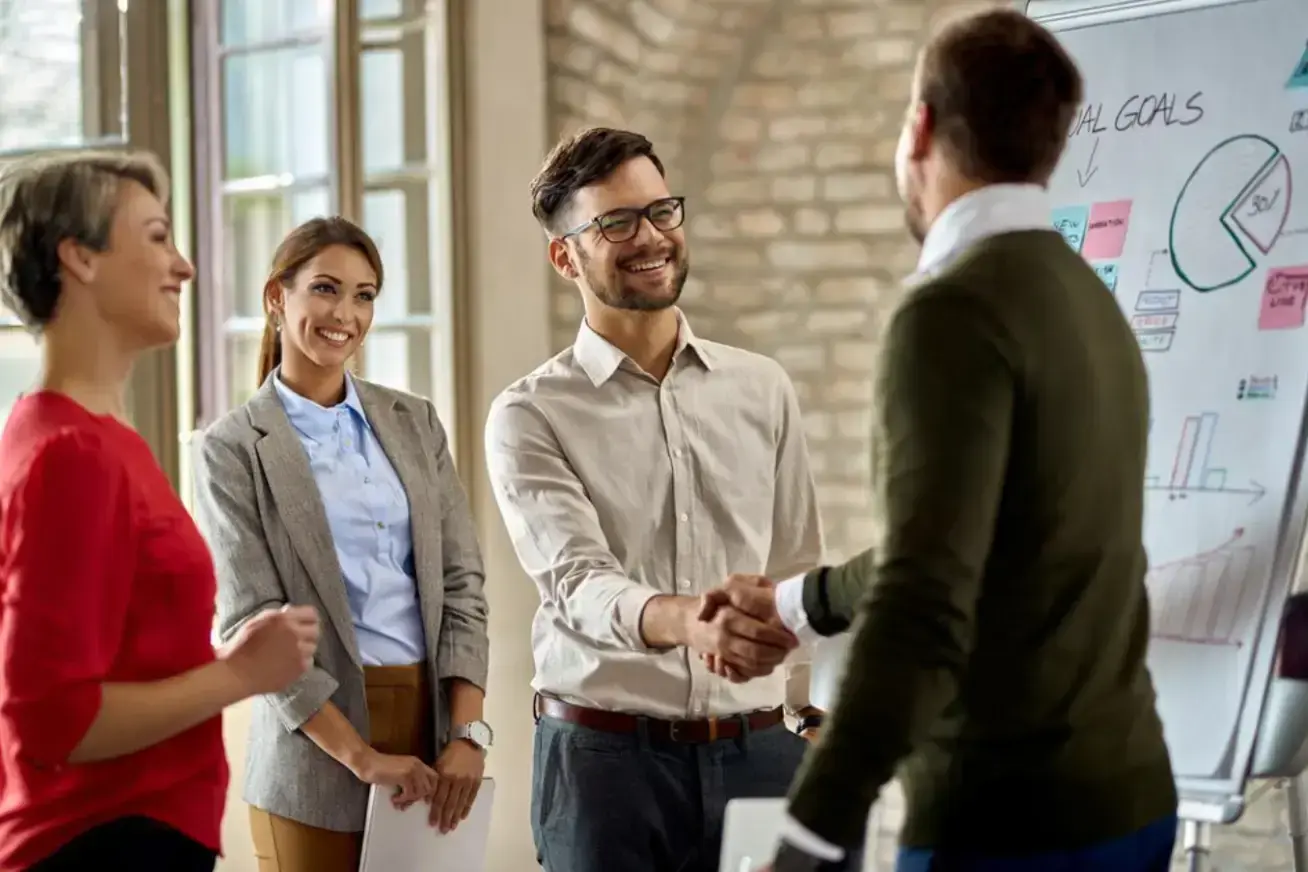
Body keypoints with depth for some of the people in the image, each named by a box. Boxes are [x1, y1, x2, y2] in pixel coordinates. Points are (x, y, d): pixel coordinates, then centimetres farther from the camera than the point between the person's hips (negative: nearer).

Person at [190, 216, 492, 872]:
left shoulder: (415, 424, 10)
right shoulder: (233, 449, -3)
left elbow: (462, 583, 6)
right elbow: (251, 622, -8)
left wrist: (468, 732, -6)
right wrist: (361, 756, -14)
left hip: (433, 726, 4)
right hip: (318, 746, -3)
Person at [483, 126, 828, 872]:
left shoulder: (764, 390, 9)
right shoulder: (531, 416, -2)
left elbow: (802, 575, 12)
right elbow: (579, 581, -16)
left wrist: (823, 725, 3)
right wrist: (688, 620, -36)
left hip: (758, 751, 3)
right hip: (606, 755, -2)